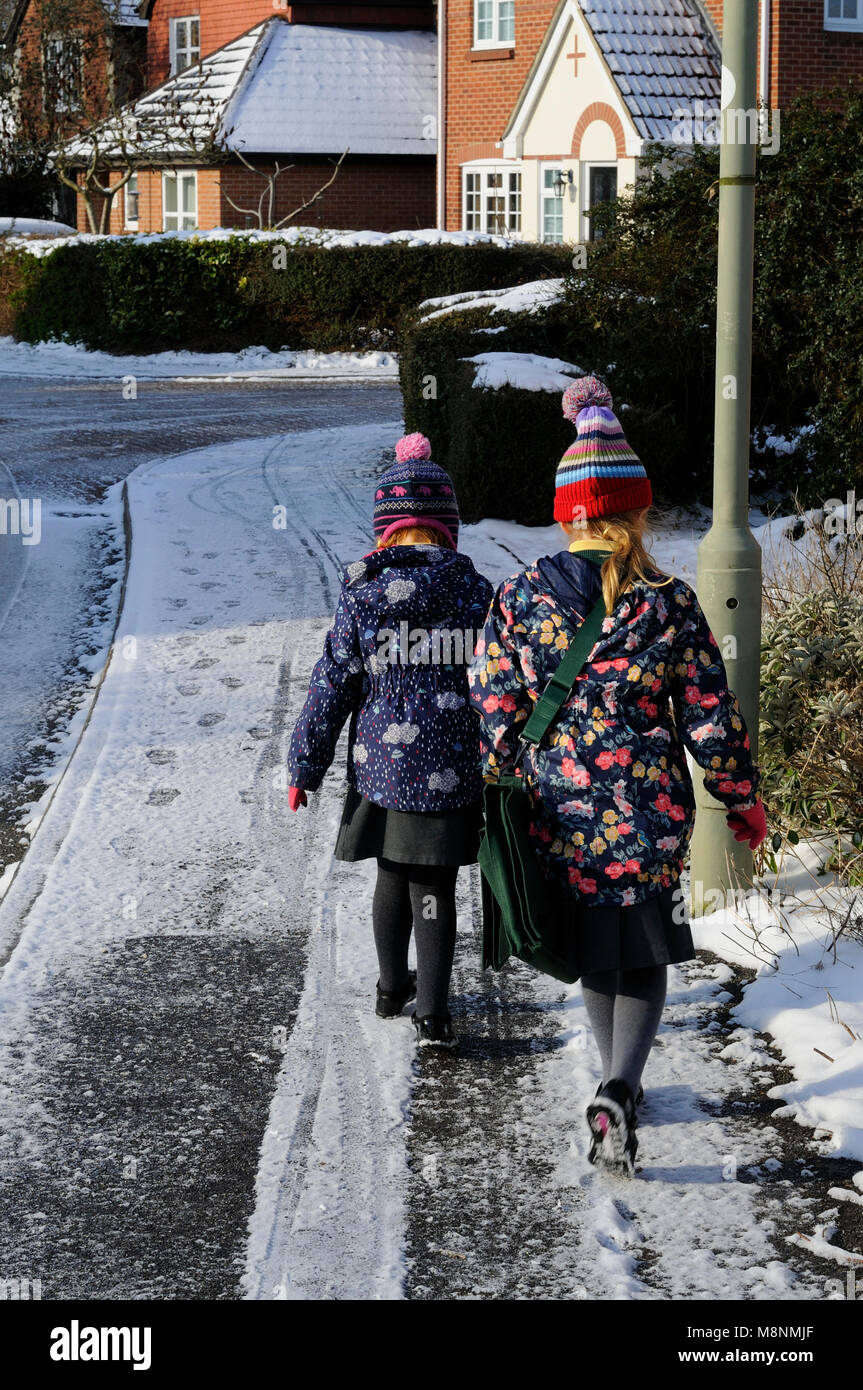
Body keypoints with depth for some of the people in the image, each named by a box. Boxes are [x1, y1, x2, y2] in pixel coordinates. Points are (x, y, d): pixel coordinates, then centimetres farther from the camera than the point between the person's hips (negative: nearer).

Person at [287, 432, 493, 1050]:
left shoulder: (363, 594, -5)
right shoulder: (474, 592, -4)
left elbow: (331, 687, -2)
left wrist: (305, 767, 6)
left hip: (380, 767, 1)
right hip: (452, 773, -1)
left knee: (392, 878, 18)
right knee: (435, 886, 5)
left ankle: (392, 988, 35)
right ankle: (432, 1011, -3)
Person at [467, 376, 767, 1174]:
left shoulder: (519, 598, -5)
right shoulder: (668, 605, -10)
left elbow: (496, 713, -1)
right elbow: (711, 720, -5)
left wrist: (504, 793, 14)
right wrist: (743, 802, 8)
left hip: (561, 820, 2)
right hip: (648, 820, -2)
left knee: (595, 957, 22)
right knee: (643, 963, 9)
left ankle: (620, 1084, 36)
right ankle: (617, 1093, -12)